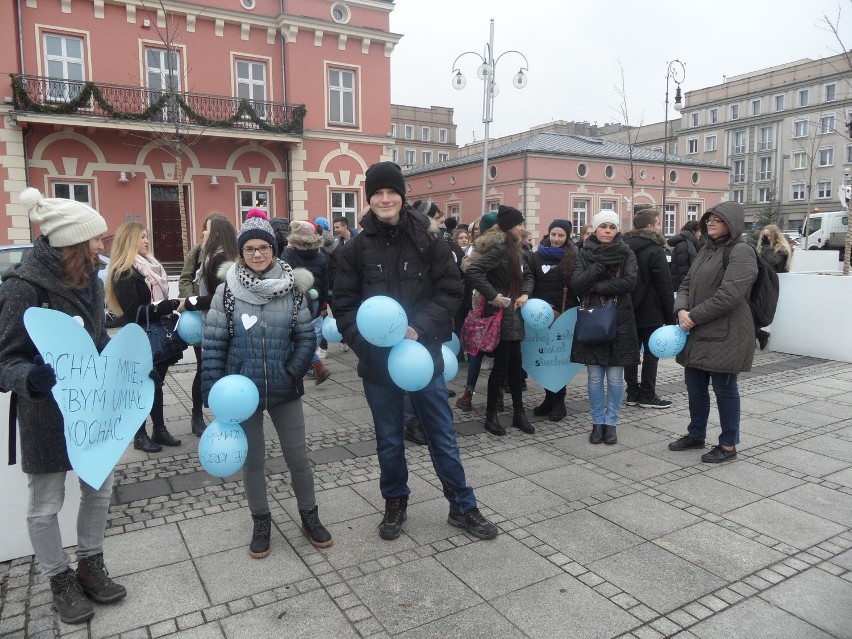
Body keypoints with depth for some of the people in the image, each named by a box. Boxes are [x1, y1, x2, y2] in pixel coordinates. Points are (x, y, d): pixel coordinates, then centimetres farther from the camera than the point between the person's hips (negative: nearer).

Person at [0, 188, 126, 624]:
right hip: (48, 414, -6)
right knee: (46, 504, 12)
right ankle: (60, 580, 33)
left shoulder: (89, 280, 1)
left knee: (99, 490, 17)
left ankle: (90, 566, 38)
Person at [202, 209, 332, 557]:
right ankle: (261, 522, 34)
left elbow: (306, 337, -1)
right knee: (252, 459, 13)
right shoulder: (226, 291, -6)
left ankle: (309, 516, 32)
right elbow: (213, 344, -5)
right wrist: (214, 391, -9)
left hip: (284, 390, 1)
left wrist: (294, 372, -15)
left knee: (298, 456, 11)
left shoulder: (292, 288, -4)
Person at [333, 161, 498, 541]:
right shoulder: (357, 248, -1)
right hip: (377, 361, 1)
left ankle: (463, 508, 27)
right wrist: (366, 338, -16)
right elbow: (343, 304, 0)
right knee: (388, 441, 16)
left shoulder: (427, 241, -3)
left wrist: (419, 329, -16)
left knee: (443, 437, 11)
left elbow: (450, 291, -4)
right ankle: (395, 504, 37)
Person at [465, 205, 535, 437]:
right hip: (500, 314, -9)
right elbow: (472, 272, -28)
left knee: (515, 365, 12)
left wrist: (525, 293, 2)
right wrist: (493, 295, -25)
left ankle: (519, 413, 22)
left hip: (513, 315, 9)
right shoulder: (499, 248, -17)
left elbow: (528, 274, 22)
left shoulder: (516, 249, 12)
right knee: (501, 365, -2)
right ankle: (491, 415, 11)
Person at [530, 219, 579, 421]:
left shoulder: (572, 258, -1)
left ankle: (559, 402, 11)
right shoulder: (537, 257, 9)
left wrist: (565, 312, -11)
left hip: (564, 316, -3)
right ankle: (549, 398, 20)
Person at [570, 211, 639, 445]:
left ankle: (611, 423, 17)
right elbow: (575, 284, -9)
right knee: (595, 377, 6)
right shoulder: (584, 254, 5)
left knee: (615, 377, 4)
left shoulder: (626, 254, 3)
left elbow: (630, 281, -13)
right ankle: (597, 422, 19)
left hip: (619, 321, -1)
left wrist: (595, 287, -14)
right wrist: (600, 265, -16)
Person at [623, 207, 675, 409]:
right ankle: (647, 395, 7)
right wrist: (670, 315, -9)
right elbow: (665, 286, -14)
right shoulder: (655, 250, -13)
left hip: (629, 309, 6)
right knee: (651, 353, 2)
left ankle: (632, 393, 14)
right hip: (650, 312, -6)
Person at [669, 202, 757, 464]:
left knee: (724, 388, 3)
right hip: (697, 333, 8)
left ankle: (729, 445, 18)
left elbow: (729, 295, -20)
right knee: (694, 385, 16)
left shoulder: (741, 252, -11)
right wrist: (682, 310, -6)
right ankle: (696, 434, 34)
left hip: (725, 334, -8)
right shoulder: (706, 250, 15)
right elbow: (687, 284, 13)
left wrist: (695, 316, -16)